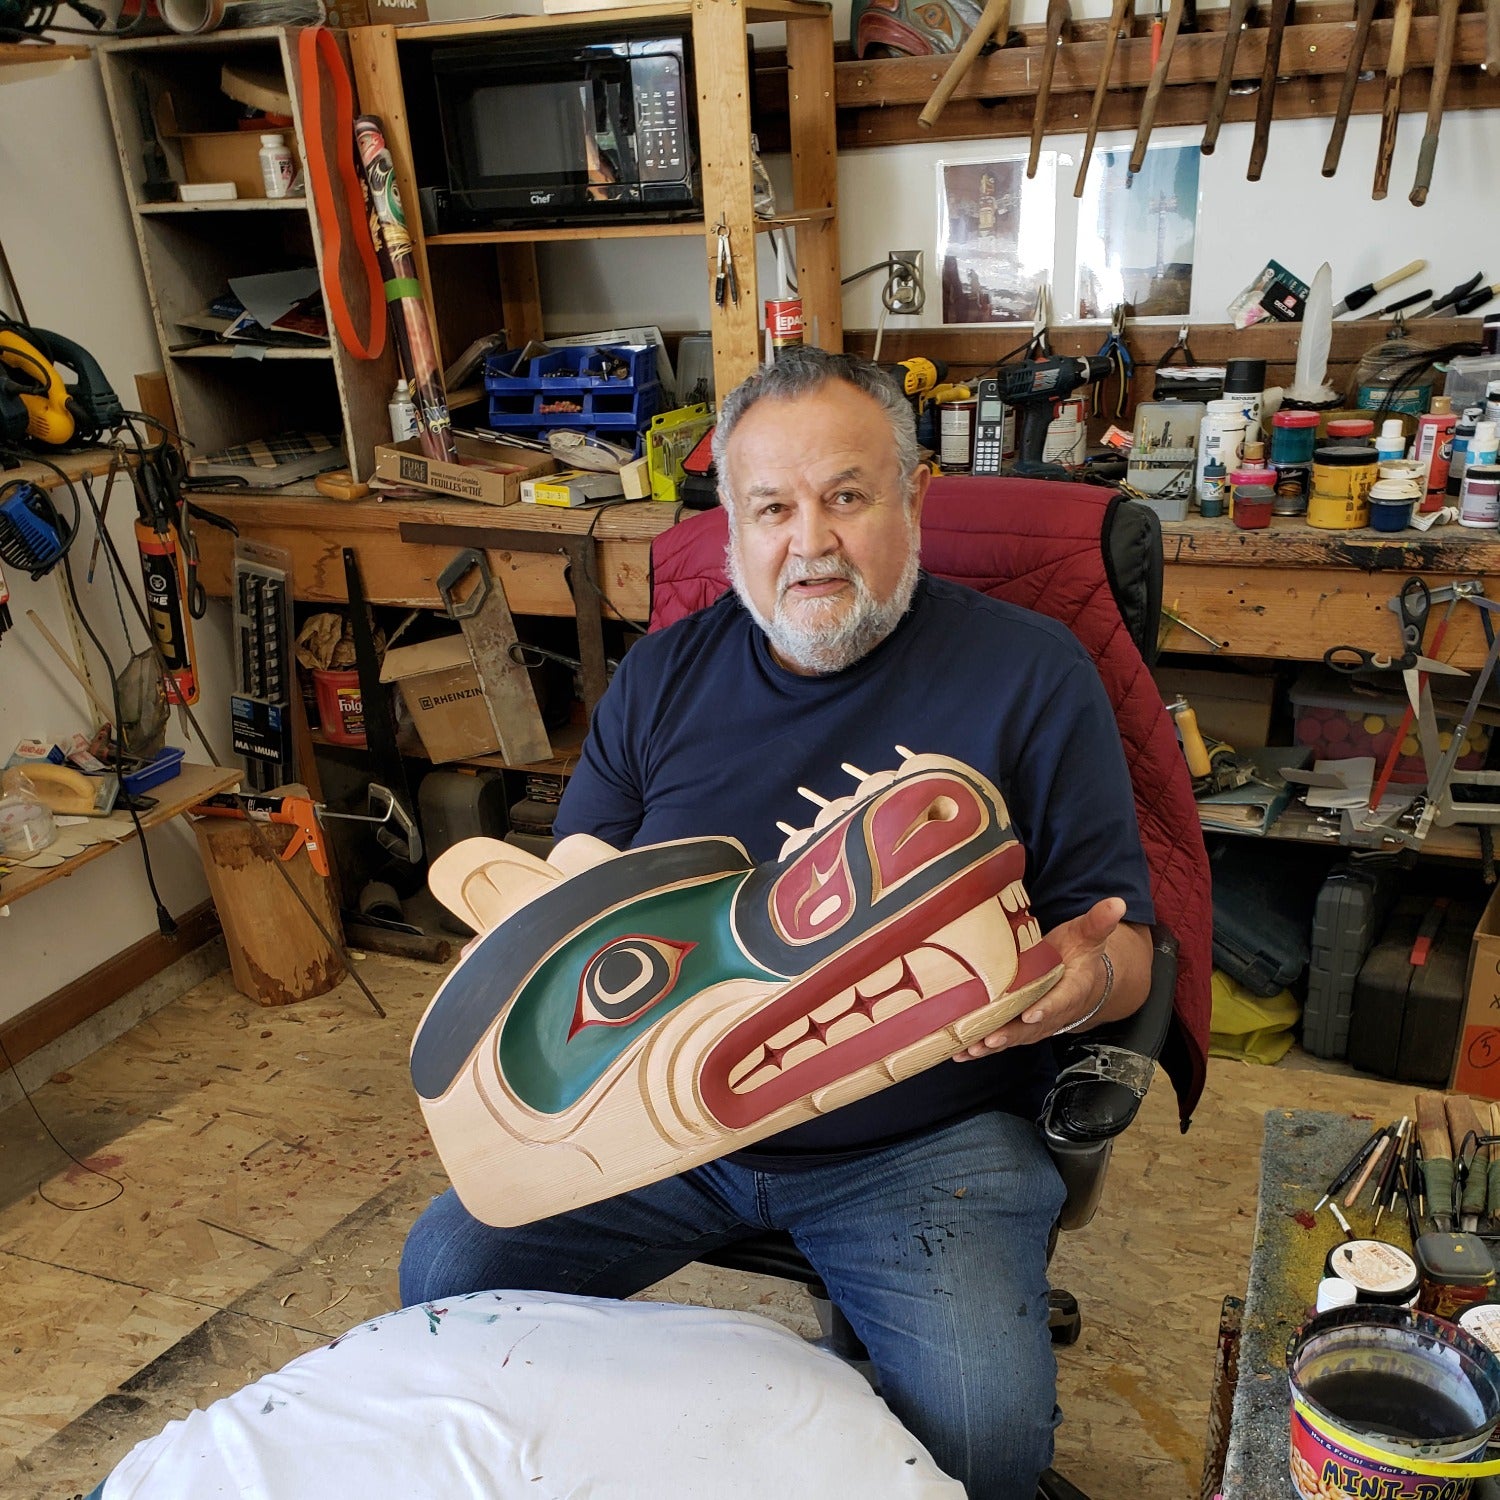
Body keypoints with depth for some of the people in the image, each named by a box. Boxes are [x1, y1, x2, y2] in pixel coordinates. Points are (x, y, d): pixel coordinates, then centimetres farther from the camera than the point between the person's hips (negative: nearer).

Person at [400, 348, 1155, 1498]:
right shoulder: (665, 675, 7)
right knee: (447, 1268, -7)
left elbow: (1122, 948, -1)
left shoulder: (1030, 673, -3)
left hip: (925, 1138, -3)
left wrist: (1083, 981, -25)